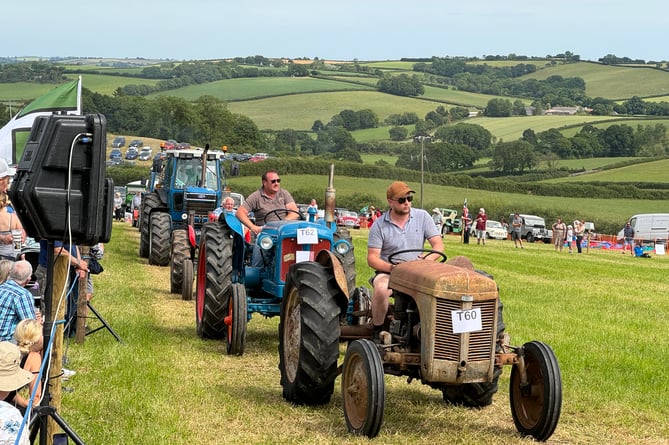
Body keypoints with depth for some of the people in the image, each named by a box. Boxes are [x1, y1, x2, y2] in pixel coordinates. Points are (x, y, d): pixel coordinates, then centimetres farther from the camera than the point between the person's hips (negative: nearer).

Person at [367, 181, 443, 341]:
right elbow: (372, 259, -5)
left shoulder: (422, 217, 5)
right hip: (388, 272, -2)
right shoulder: (379, 225, -1)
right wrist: (391, 267, -25)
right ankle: (377, 332, -19)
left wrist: (429, 257, -22)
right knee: (381, 289, -37)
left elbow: (439, 244, 1)